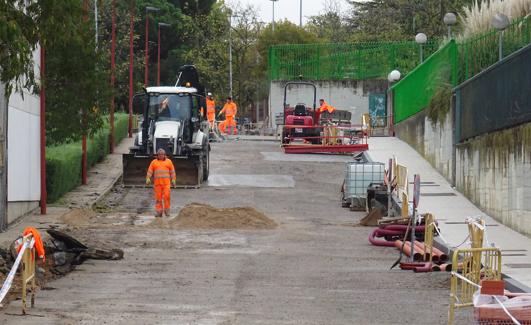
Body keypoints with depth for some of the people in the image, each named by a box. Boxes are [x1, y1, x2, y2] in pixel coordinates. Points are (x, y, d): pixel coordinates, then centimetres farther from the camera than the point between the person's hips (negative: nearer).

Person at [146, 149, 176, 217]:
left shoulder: (168, 161, 7)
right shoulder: (154, 162, 7)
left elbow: (172, 171, 7)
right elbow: (150, 171, 2)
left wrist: (173, 180, -2)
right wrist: (148, 179, -12)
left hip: (166, 182, -1)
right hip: (157, 183, 1)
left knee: (166, 196, -13)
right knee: (158, 197, -1)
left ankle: (167, 211, 0)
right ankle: (159, 212, 3)